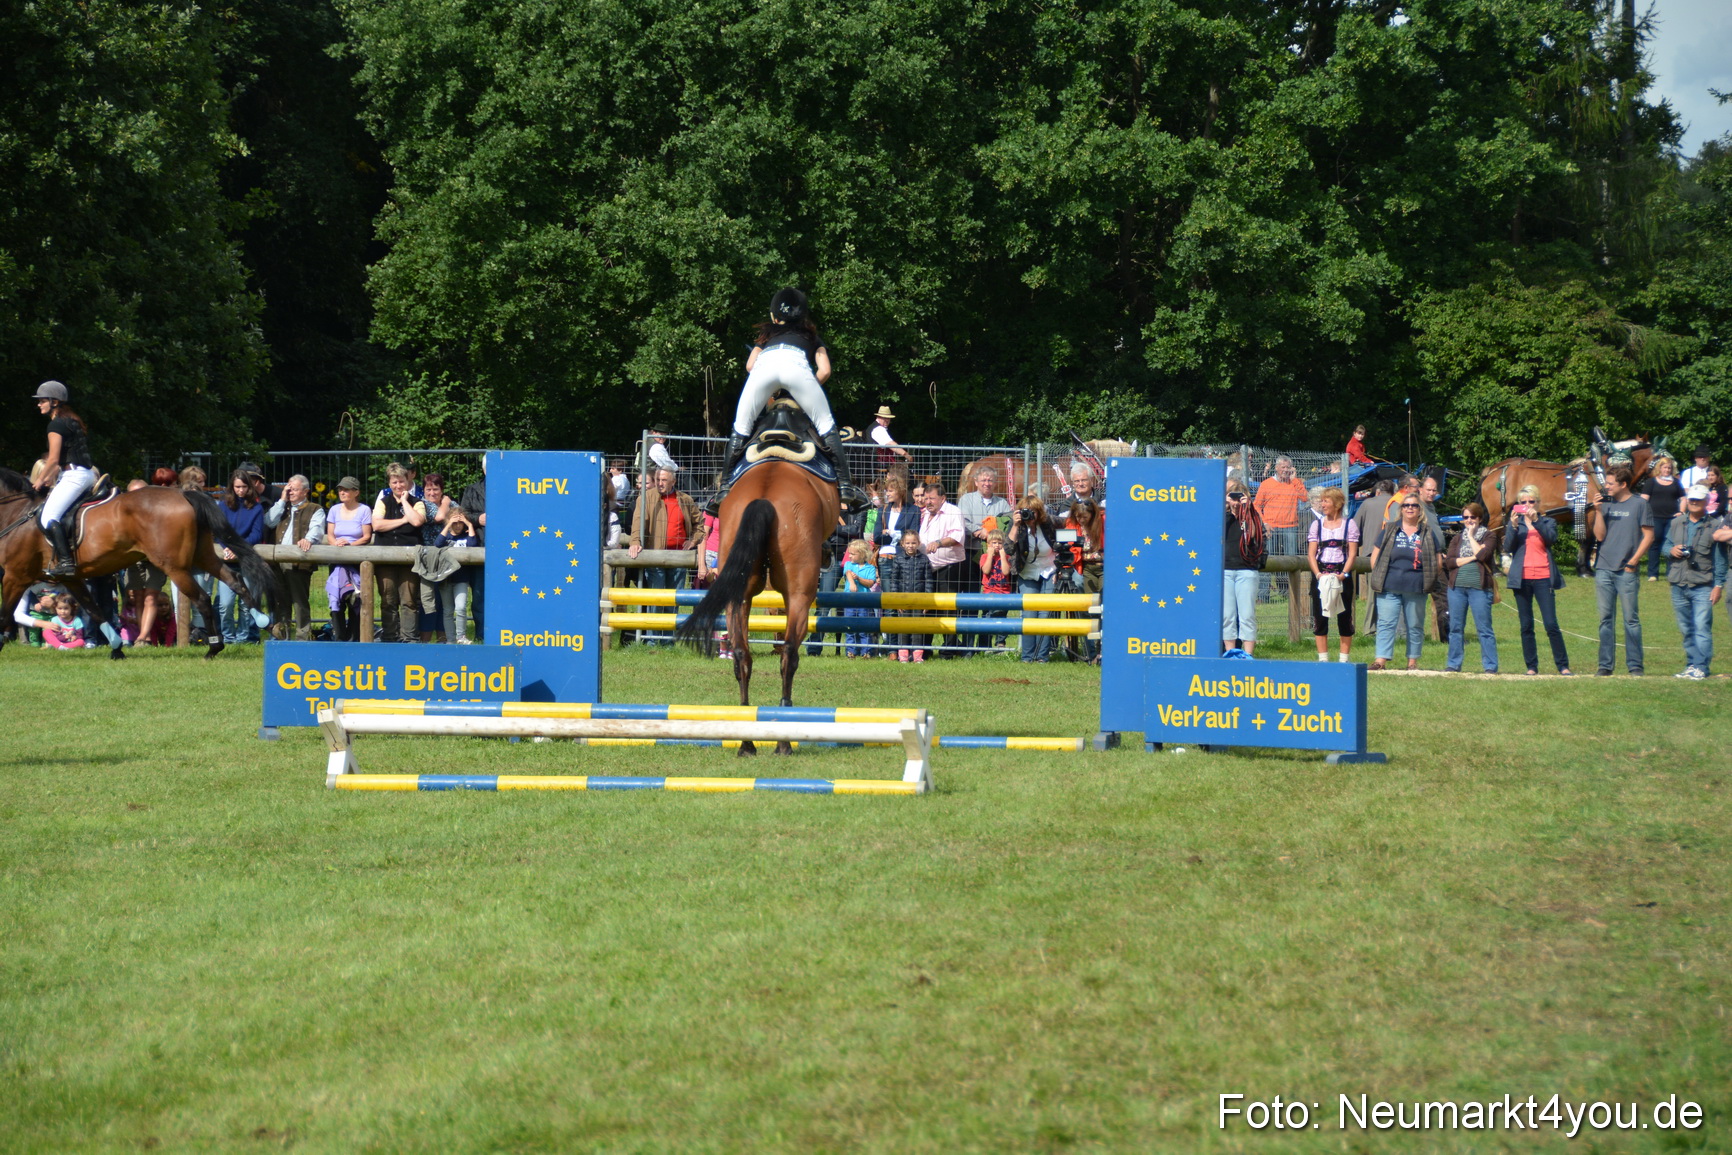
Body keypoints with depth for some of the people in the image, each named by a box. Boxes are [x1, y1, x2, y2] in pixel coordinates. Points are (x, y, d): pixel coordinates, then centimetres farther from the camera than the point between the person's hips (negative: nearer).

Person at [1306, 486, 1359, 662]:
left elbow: (1352, 554, -1)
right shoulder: (1317, 524, 9)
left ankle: (1345, 658, 6)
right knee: (1320, 617, 1)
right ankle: (1323, 658, 6)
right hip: (1320, 576, 2)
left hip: (1342, 576, -2)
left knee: (1344, 617, 0)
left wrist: (1343, 574, -15)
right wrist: (1318, 574, -12)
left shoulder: (1349, 524, 4)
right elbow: (1311, 553, 4)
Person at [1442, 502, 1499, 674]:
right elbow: (1448, 561, 3)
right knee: (1456, 628, 6)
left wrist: (1471, 536, -2)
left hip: (1479, 587, -4)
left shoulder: (1489, 536, 5)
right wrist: (1471, 558, -7)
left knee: (1484, 629, -4)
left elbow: (1482, 555, -13)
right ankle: (1454, 664, 12)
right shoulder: (1458, 538, 16)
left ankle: (1490, 666, -2)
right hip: (1457, 587, 4)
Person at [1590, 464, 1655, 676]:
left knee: (1631, 619, -2)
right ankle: (1605, 665, 10)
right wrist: (1598, 511, -5)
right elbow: (1600, 535, 5)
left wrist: (1634, 560, -8)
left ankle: (1635, 666, 1)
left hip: (1626, 571, -4)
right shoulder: (1606, 504, 10)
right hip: (1603, 569, 4)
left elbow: (1648, 535, -2)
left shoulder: (1640, 505, 0)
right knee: (1606, 619, 6)